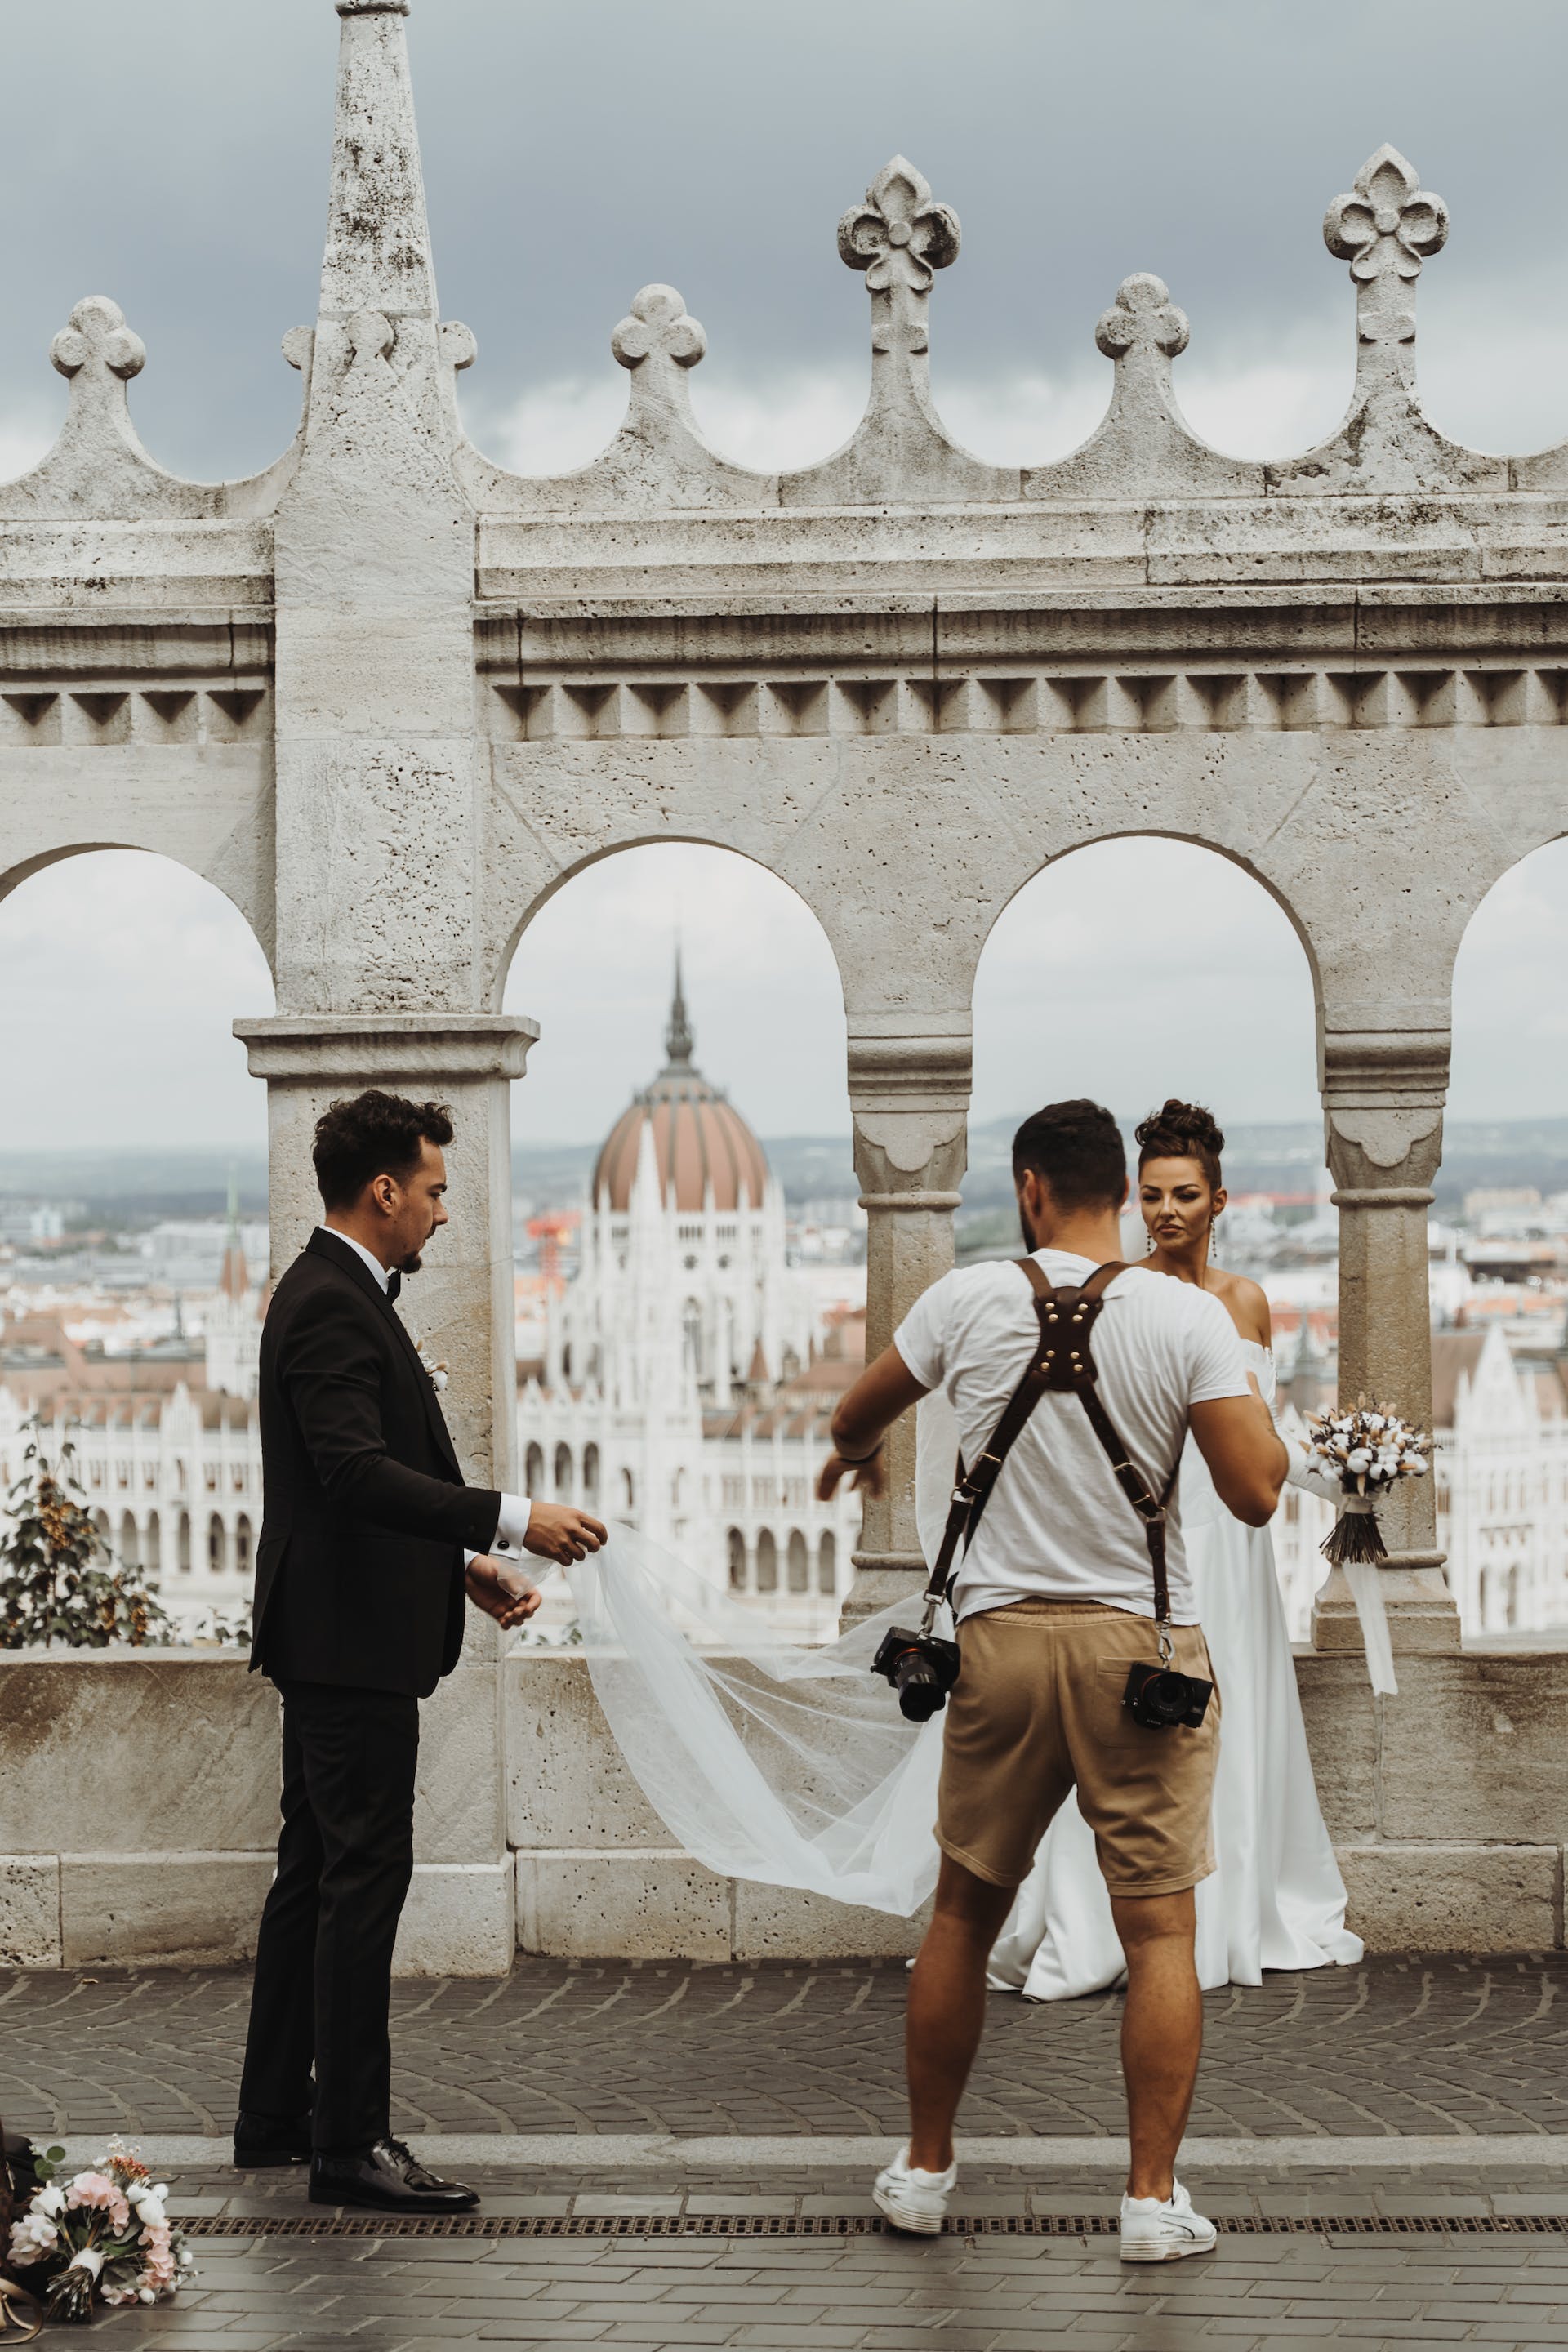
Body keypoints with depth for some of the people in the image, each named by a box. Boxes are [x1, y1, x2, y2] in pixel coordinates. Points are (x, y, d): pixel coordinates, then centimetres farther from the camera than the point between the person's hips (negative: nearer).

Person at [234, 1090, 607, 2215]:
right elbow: (357, 1473, -28)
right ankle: (352, 2142, -3)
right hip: (350, 1645, -11)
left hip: (337, 1637, 11)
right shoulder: (331, 1306, -17)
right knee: (365, 1876, -7)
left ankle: (275, 2114, 23)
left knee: (315, 1871, 15)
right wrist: (513, 1522, -29)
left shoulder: (341, 1295, 16)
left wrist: (470, 1561, 15)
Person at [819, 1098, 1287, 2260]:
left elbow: (857, 1414, 16)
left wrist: (853, 1456, 40)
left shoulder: (972, 1299, -1)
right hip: (1142, 1642, -1)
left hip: (1002, 1637, 2)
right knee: (1160, 1926, 5)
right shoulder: (1191, 1316, -7)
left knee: (965, 1911, 15)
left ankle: (926, 2167, 25)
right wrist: (1263, 1416, 11)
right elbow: (1256, 1493, -11)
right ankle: (1154, 2196, 4)